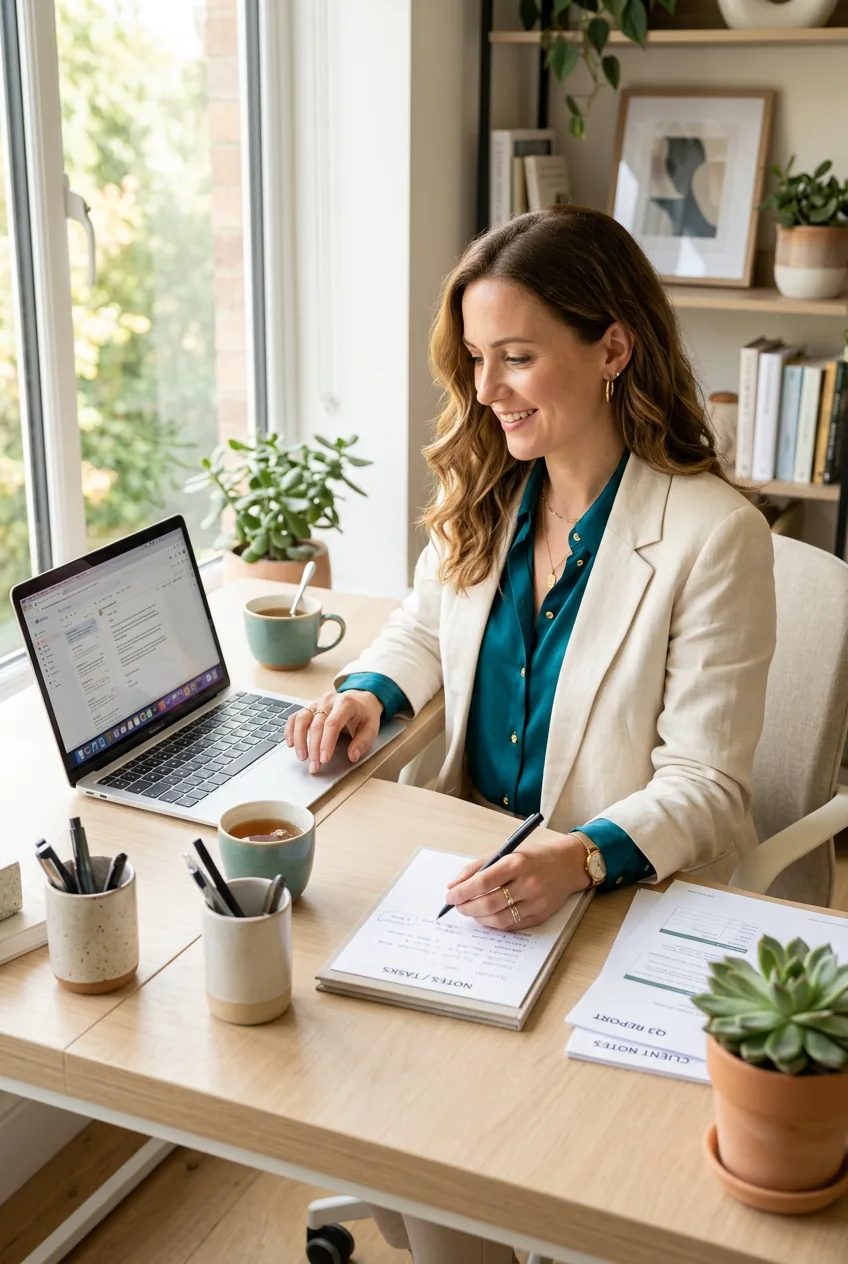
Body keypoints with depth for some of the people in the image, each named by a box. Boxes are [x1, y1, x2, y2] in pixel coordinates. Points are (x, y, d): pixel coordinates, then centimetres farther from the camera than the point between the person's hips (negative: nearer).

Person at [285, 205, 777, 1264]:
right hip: (471, 861, 6)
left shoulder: (714, 535, -16)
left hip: (625, 895, -5)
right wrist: (367, 693, -3)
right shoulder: (484, 497, 2)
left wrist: (579, 860, -34)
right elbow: (425, 627, 20)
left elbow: (704, 788, -16)